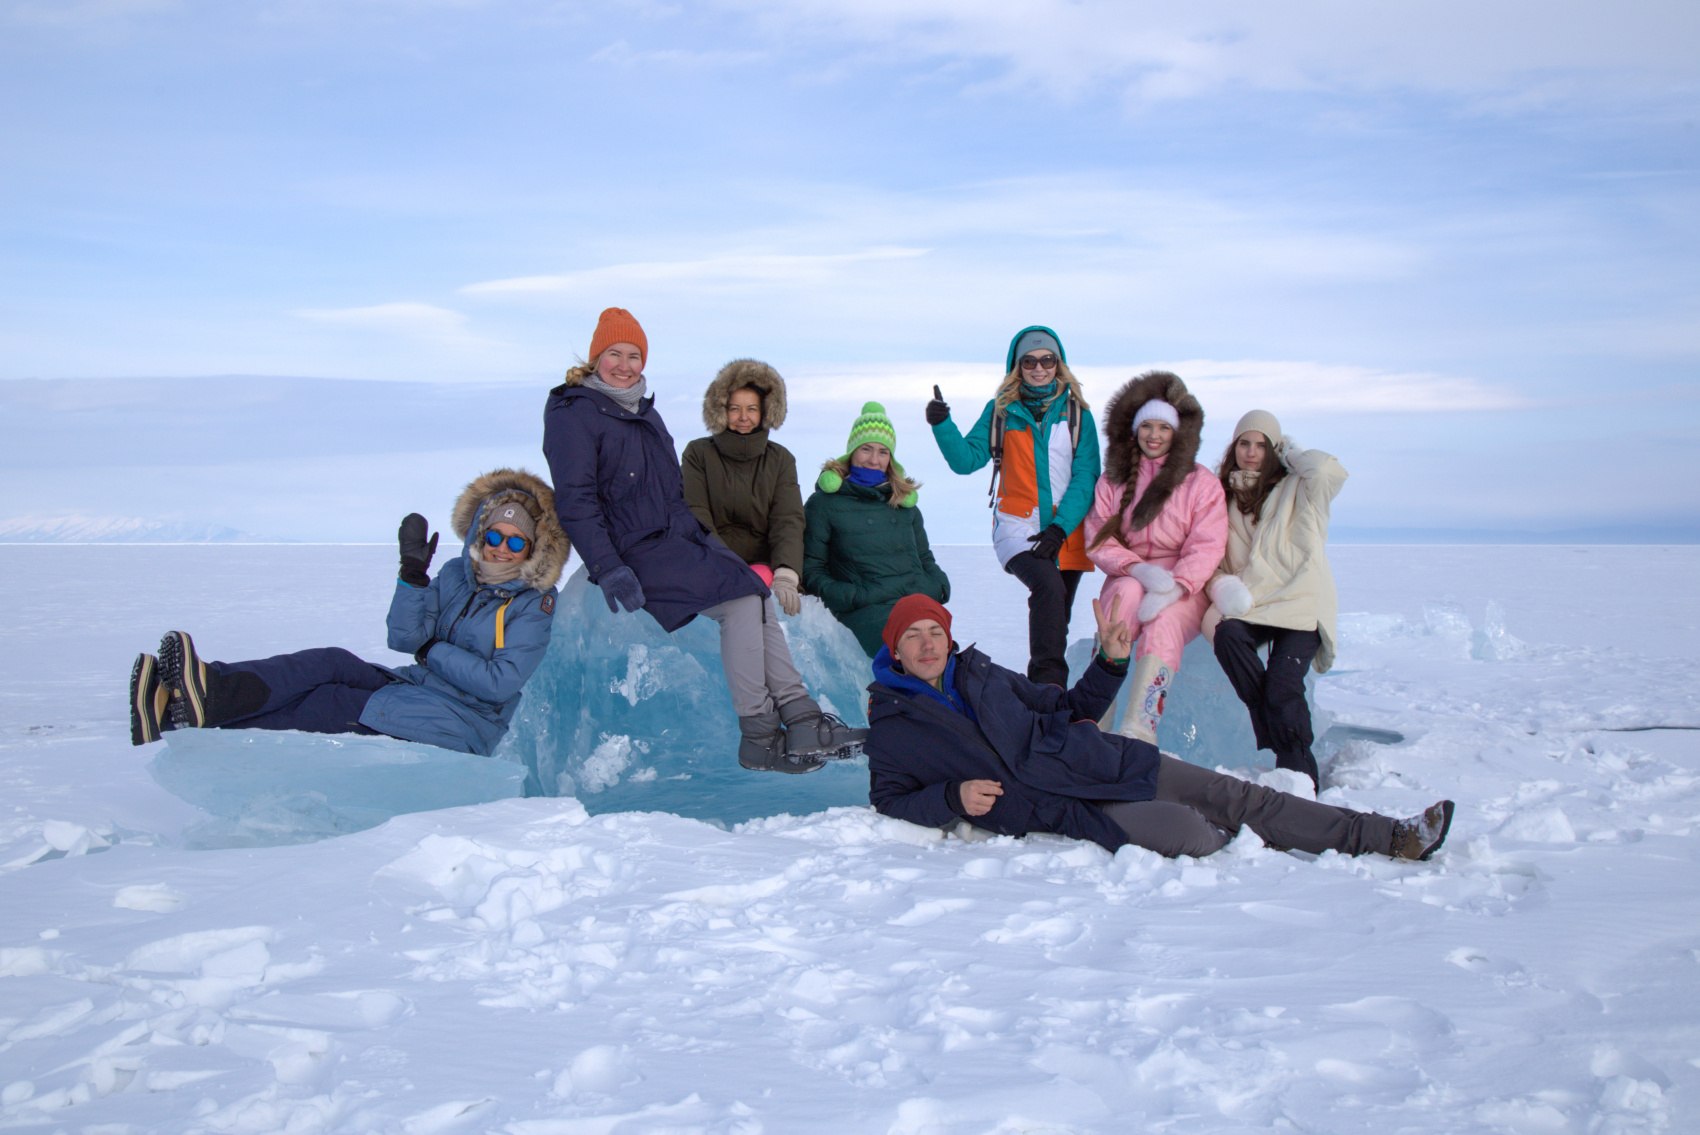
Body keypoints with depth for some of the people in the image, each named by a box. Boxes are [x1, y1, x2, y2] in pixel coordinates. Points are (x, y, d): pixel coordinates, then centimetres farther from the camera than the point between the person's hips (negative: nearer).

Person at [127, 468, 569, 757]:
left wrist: (432, 652, -10)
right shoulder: (458, 575, 12)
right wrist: (412, 572, -12)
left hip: (472, 723, -7)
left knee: (335, 704, -24)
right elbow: (403, 638, 2)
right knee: (331, 662, -16)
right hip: (423, 684, 7)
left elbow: (501, 684, -16)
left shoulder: (536, 606, -6)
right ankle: (216, 691, -34)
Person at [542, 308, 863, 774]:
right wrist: (608, 571, -23)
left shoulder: (646, 412, 19)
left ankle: (801, 722, -16)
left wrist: (704, 538, 14)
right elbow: (575, 502, -14)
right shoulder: (573, 414, -5)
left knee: (757, 604, -13)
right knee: (741, 601, -22)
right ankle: (759, 740, -17)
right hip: (635, 551, -8)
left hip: (681, 538, 8)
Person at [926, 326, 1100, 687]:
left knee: (1057, 618, 8)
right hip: (1018, 525, -2)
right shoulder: (1001, 410, 6)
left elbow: (1085, 476, 0)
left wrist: (1060, 527, -12)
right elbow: (966, 459, 1)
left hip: (1067, 530, 3)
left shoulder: (1077, 412, 6)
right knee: (1048, 587, -29)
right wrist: (942, 425, -17)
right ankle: (1049, 683, -29)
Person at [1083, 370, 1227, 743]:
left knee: (1164, 621, -34)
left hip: (1186, 589, -1)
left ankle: (1138, 730, -48)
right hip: (1128, 580, 2)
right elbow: (1098, 540, 1)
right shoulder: (1112, 482, 11)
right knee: (1129, 591, -34)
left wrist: (1174, 588, -26)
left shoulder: (1202, 483, 4)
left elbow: (1206, 548, -7)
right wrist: (1139, 569, -19)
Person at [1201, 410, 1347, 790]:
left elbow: (1329, 471, -13)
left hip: (1299, 603, -3)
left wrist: (1288, 451, 5)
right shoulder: (1225, 495, 20)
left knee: (1282, 684, -25)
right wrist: (1220, 585, -3)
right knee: (1228, 637, -32)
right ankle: (1275, 745, -21)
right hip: (1246, 604, 3)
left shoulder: (1295, 488, 10)